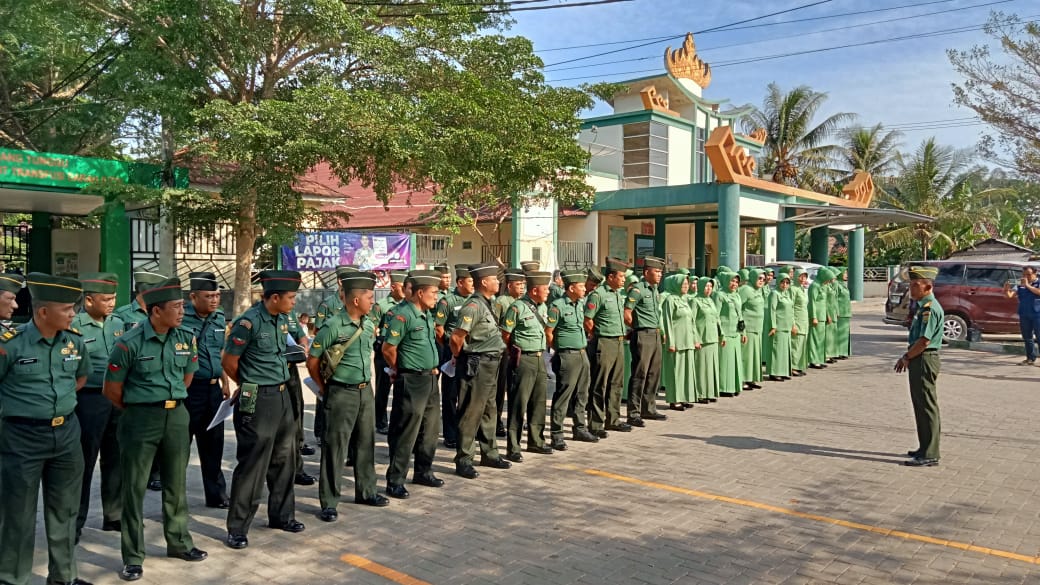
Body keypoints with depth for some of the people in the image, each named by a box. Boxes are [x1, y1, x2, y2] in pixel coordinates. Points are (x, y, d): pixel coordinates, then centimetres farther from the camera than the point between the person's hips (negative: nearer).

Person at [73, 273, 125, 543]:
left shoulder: (118, 323, 7)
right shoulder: (73, 327, -10)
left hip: (118, 398, 6)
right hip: (89, 400, -6)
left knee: (115, 459, 14)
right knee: (84, 462, 4)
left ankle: (114, 515, 27)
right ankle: (75, 522, 17)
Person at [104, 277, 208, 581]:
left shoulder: (186, 339, 1)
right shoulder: (130, 343, -14)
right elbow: (112, 389, -5)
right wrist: (139, 411, 7)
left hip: (177, 417, 5)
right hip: (140, 419, -4)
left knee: (176, 484, 15)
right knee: (134, 488, 4)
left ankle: (179, 542, 30)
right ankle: (133, 556, 14)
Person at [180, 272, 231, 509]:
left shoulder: (220, 317, 9)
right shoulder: (180, 317, -12)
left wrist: (225, 383, 18)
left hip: (213, 388, 6)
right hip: (187, 389, -6)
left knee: (213, 443, 15)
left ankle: (216, 494, 26)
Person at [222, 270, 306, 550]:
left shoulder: (282, 320, 7)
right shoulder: (249, 322, -17)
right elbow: (229, 362, -9)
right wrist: (251, 387, 4)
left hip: (282, 396, 8)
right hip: (257, 400, -8)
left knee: (284, 458, 15)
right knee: (252, 464, -2)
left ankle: (281, 515, 30)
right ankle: (237, 528, 9)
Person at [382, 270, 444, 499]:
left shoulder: (427, 313, 10)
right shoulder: (402, 315, -17)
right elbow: (388, 349, -16)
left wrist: (433, 367, 13)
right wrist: (401, 371, -3)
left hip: (430, 378, 9)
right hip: (411, 381, -9)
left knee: (430, 428, 16)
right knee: (406, 433, -3)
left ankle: (423, 472, 30)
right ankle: (395, 481, 7)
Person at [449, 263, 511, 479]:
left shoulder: (486, 304, 12)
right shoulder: (474, 305, -18)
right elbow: (456, 338, -23)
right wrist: (458, 357, -6)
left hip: (490, 365, 10)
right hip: (477, 366, -9)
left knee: (488, 411, 17)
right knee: (471, 413, -3)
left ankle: (489, 454, 29)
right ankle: (463, 460, 5)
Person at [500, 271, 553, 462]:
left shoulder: (542, 307, 11)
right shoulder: (518, 307, -14)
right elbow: (505, 335, -10)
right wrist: (515, 352, 1)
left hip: (539, 358, 8)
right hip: (523, 360, -8)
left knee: (538, 401, 13)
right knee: (519, 403, -5)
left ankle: (535, 441, 26)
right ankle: (513, 448, 1)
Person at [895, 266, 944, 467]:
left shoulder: (930, 308, -18)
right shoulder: (923, 306, 13)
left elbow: (924, 340, -22)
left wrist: (907, 357, -11)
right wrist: (907, 357, 12)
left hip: (925, 361, -10)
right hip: (918, 361, 10)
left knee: (927, 407, -4)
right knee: (921, 406, 17)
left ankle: (930, 455, 2)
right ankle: (926, 449, 27)